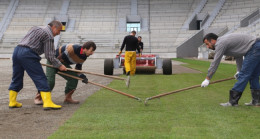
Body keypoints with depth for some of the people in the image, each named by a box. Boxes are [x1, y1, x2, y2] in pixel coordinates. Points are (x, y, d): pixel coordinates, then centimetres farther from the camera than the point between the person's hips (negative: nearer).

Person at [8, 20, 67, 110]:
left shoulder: (35, 28, 25)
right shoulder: (49, 35, -1)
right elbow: (49, 56, -6)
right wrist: (59, 65, 5)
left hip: (17, 50, 9)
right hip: (27, 54, -9)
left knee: (16, 78, 17)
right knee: (40, 78, -6)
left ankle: (12, 102, 24)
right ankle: (47, 102, -10)